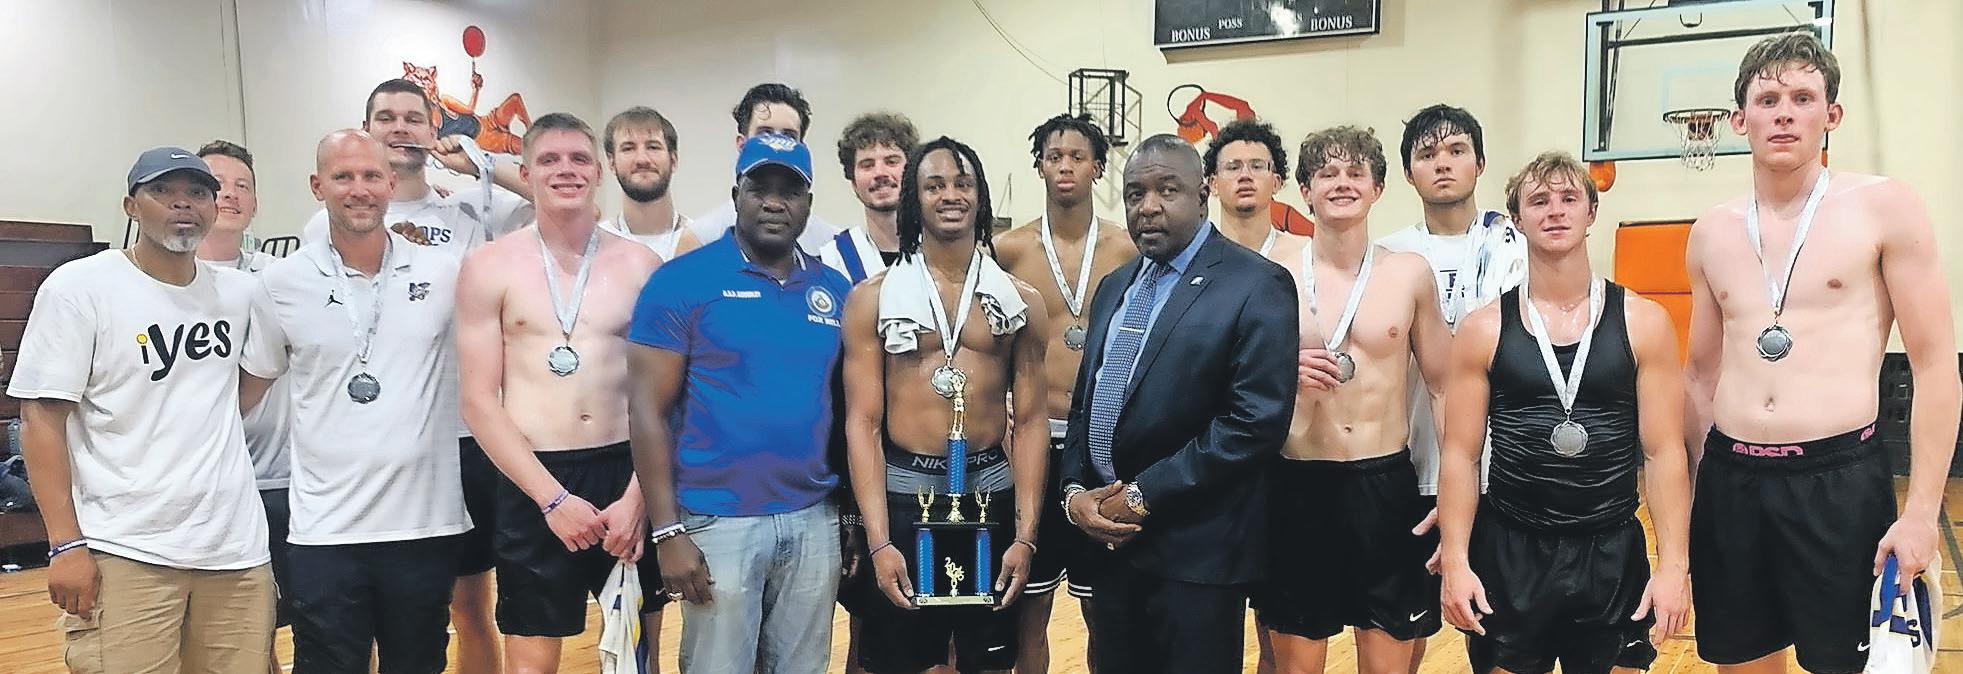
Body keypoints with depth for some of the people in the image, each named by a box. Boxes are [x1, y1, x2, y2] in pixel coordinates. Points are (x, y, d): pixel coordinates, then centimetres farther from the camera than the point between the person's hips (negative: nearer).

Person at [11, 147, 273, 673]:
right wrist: (66, 544, -11)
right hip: (125, 552, -4)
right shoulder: (79, 287, -2)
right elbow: (41, 417, -5)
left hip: (237, 547, 4)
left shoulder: (239, 291, 10)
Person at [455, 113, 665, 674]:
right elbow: (479, 402, -3)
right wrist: (553, 498, -11)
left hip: (629, 475, 2)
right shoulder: (489, 267, 0)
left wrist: (637, 497, -8)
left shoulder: (641, 266, 3)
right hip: (534, 485, -1)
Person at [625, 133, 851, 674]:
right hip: (718, 522, -4)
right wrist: (668, 532, -13)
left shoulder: (835, 290, 7)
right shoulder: (682, 281, -6)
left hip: (815, 522, 4)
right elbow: (649, 411, -8)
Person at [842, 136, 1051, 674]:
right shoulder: (872, 299, 1)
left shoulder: (1020, 301, 5)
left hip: (991, 497, 1)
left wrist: (1025, 535, -5)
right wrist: (879, 541, -11)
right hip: (901, 497, -1)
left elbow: (1030, 420, 3)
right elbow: (862, 422, -3)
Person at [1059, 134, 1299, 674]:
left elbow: (1258, 421, -18)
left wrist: (1142, 495, -16)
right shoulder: (1115, 286, 14)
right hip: (1106, 536, 7)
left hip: (1196, 549, -6)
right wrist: (1075, 491, -1)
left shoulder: (1256, 286, -10)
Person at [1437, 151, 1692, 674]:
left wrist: (1674, 565, -8)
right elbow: (1460, 456, -1)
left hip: (1613, 554, 0)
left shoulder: (1643, 323, -1)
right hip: (1509, 554, 0)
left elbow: (1664, 454, -2)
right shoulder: (1484, 330, -1)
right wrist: (1456, 562, -8)